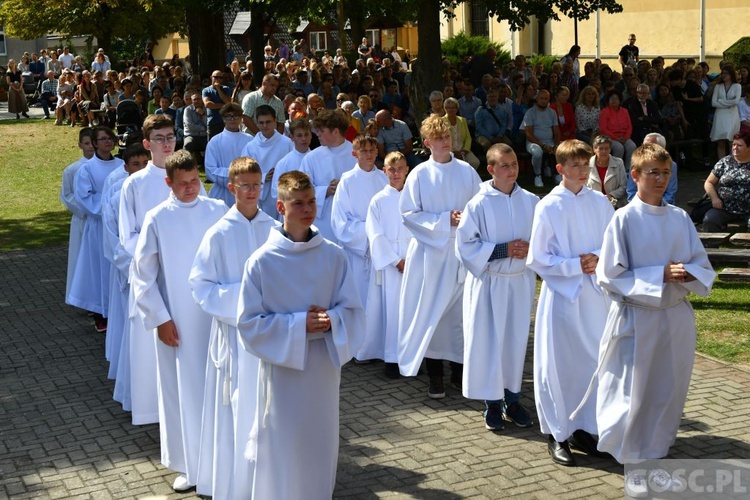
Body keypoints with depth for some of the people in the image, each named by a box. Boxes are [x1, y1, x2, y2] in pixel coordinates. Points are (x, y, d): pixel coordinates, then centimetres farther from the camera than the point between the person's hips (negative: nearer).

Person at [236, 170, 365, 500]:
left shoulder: (333, 256, -2)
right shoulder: (262, 261, -10)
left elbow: (353, 311, 2)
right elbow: (249, 324, -9)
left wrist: (331, 321, -19)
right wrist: (299, 324, -18)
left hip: (324, 365, 3)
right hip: (282, 369, -3)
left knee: (321, 446, 14)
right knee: (283, 449, 5)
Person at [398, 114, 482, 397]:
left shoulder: (466, 171, 3)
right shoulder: (419, 175, -2)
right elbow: (408, 213, -5)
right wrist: (445, 220, -13)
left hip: (462, 251, 2)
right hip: (430, 251, -2)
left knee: (462, 311, 6)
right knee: (431, 313, 2)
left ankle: (459, 369, 19)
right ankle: (435, 375, 12)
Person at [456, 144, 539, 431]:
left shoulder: (531, 202, 0)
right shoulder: (479, 205, -10)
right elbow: (465, 246, -10)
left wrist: (530, 248, -13)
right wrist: (503, 249, -17)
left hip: (521, 281, 3)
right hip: (489, 282, -3)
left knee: (516, 339, 11)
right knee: (489, 341, 3)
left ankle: (512, 399, 25)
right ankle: (492, 403, 16)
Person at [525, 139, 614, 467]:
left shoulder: (601, 203, 3)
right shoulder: (549, 207, -8)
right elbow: (537, 259, -7)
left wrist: (598, 258, -11)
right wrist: (576, 265, -14)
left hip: (595, 293, 4)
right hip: (561, 293, -4)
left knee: (593, 361, 9)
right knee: (558, 364, 3)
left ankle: (582, 428, 24)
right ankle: (557, 434, 15)